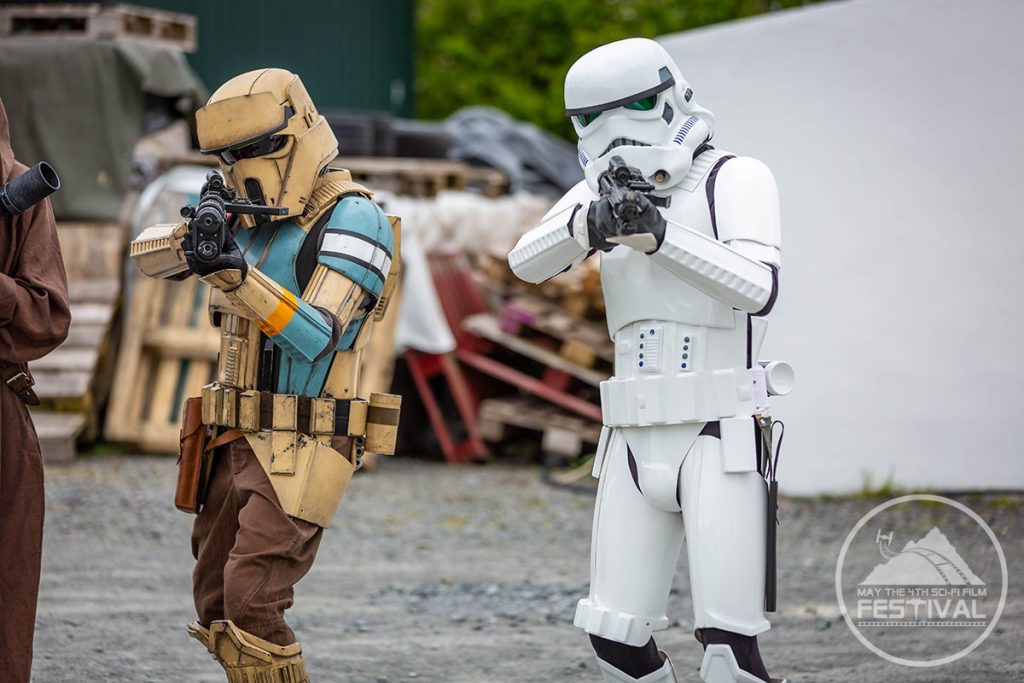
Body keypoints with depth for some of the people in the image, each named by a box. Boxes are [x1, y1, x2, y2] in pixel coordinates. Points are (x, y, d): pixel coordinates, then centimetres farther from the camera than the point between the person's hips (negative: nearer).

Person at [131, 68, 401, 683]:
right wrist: (192, 238, -17)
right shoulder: (251, 216, 11)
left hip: (302, 450, -8)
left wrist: (239, 275, -34)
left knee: (251, 607, -17)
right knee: (217, 608, 10)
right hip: (238, 442, 8)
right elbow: (148, 256, 5)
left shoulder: (352, 218, -11)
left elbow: (315, 337, -21)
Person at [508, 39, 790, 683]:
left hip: (722, 441, -6)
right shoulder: (604, 192, 12)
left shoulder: (735, 179, -5)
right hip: (636, 443, 6)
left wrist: (661, 236, -30)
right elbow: (527, 262, -4)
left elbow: (758, 288, -20)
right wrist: (589, 226, -25)